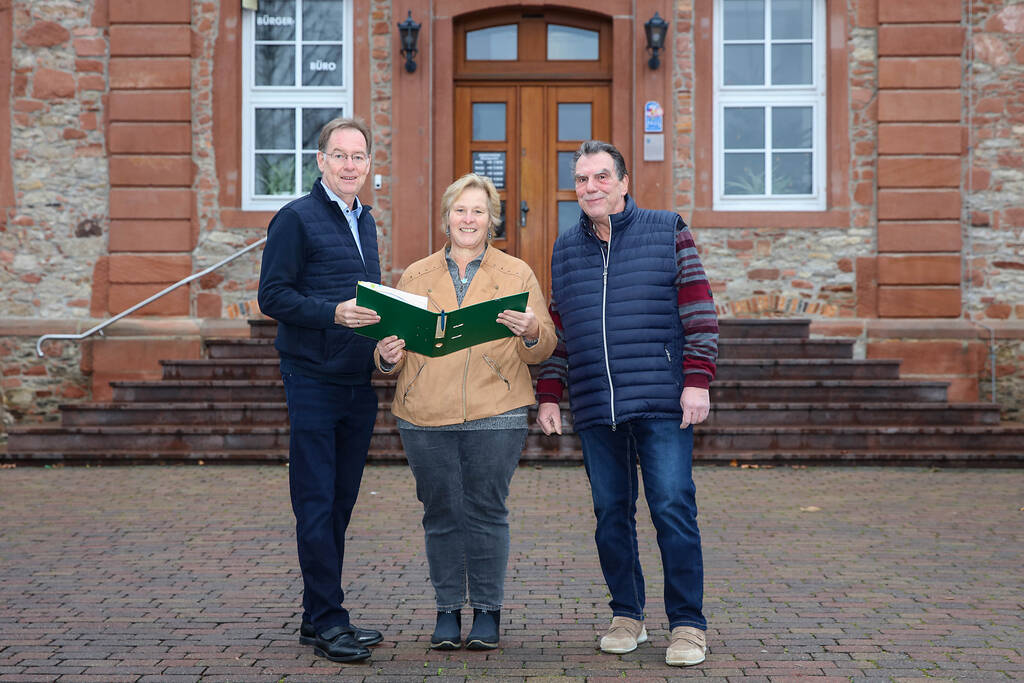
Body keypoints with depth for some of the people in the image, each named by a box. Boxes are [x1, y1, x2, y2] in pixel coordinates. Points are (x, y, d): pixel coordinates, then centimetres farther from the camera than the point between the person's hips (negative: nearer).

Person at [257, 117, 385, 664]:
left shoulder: (365, 221, 18)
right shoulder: (295, 219, -5)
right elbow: (272, 296, -11)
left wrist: (384, 319, 5)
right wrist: (334, 313, -22)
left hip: (359, 382, 7)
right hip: (313, 378, -7)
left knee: (340, 501, 10)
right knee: (316, 504, -4)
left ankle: (319, 616, 19)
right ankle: (326, 620, 2)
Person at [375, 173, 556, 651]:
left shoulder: (517, 275, 9)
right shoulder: (415, 276, 14)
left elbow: (544, 346, 5)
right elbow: (395, 341, 13)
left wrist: (531, 333, -16)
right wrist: (388, 356, -9)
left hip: (494, 414, -1)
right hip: (425, 415, 2)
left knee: (486, 511, -1)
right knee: (441, 514, 4)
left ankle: (488, 612, 11)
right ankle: (448, 611, 16)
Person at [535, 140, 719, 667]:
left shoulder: (667, 233, 3)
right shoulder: (566, 249, 15)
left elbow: (699, 311, 0)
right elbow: (557, 329, 20)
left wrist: (697, 381, -8)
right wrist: (548, 395, 13)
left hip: (662, 404, -4)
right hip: (594, 407, 4)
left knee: (673, 510, -6)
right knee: (611, 514, 7)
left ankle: (687, 625, 2)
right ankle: (626, 616, 19)